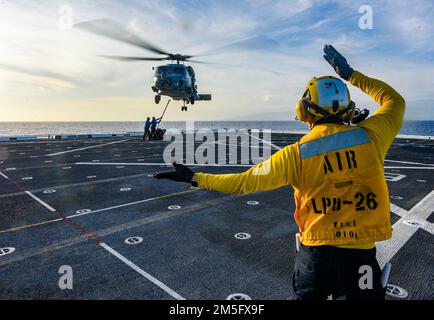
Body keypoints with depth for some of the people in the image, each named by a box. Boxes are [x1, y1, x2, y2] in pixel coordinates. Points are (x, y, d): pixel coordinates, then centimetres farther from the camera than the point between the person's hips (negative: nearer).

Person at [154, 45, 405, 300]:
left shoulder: (296, 154, -13)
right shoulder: (369, 136, -9)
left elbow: (245, 182, -9)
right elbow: (395, 101, 12)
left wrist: (195, 178, 1)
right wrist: (351, 74, 15)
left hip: (316, 249, 0)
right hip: (361, 250, 1)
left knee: (306, 296, 26)